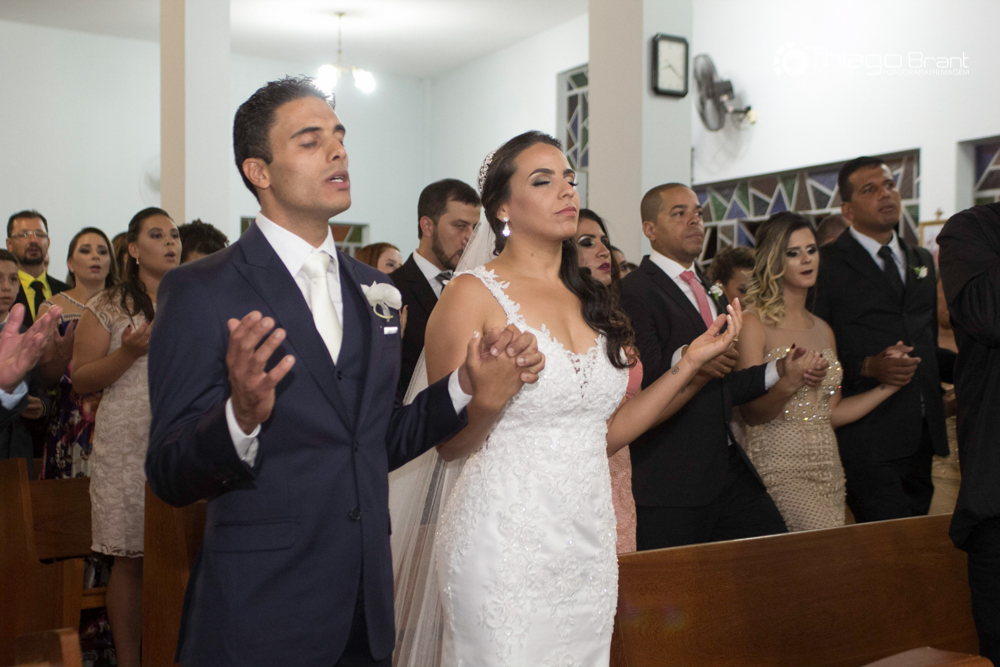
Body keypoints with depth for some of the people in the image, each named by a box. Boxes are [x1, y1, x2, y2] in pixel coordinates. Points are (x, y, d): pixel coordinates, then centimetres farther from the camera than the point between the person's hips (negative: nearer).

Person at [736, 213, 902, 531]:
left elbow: (830, 413, 15)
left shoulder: (823, 330, 15)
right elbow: (751, 412, -10)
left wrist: (887, 385, 10)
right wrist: (788, 384, -27)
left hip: (828, 466, 6)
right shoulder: (754, 323, -6)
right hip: (780, 466, -6)